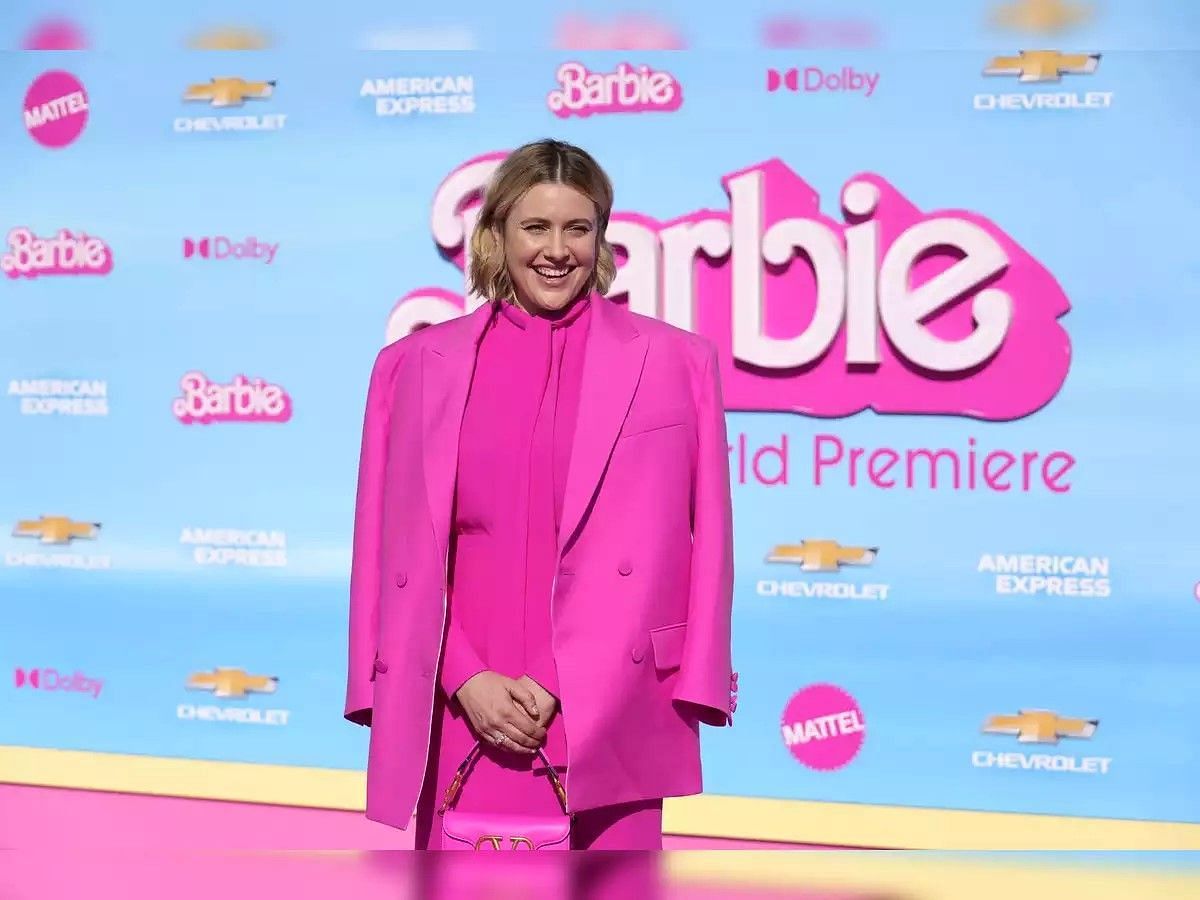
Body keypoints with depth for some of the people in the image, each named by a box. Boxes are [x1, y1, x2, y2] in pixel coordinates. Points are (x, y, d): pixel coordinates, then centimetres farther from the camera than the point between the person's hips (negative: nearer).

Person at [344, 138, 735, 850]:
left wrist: (560, 685, -8)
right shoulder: (415, 365, 9)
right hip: (462, 713, 1)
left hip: (606, 720, -1)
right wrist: (467, 679, -5)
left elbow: (677, 554, -1)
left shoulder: (674, 363, 4)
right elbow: (401, 553, 7)